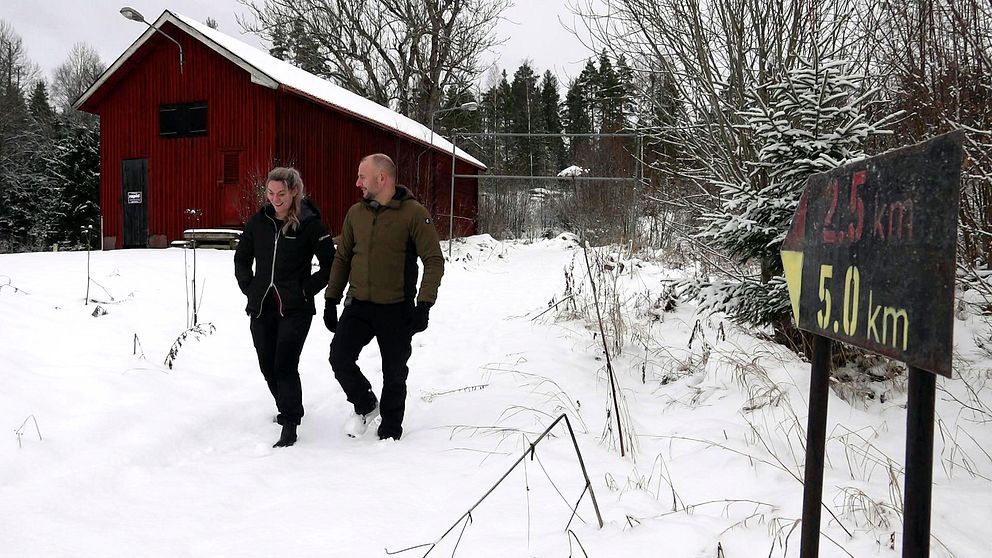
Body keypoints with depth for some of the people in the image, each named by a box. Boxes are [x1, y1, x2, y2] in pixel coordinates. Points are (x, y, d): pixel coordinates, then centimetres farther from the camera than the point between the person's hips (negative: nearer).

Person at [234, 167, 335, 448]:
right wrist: (248, 287, 9)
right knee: (267, 366, 13)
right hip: (261, 307, 5)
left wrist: (307, 290, -8)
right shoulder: (259, 221, 6)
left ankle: (290, 425, -1)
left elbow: (330, 264, -3)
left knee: (285, 365, -12)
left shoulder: (310, 224, -8)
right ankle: (287, 408, 36)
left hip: (294, 309, -5)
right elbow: (241, 258, 19)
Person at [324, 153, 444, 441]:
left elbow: (434, 261, -11)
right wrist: (331, 300, 11)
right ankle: (365, 405, 19)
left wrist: (424, 304, -18)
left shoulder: (414, 213, -10)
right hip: (358, 306, 4)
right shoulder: (355, 213, 6)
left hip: (396, 310, -4)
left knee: (394, 374, 7)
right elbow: (342, 258, 14)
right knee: (339, 358, -8)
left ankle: (390, 432, 27)